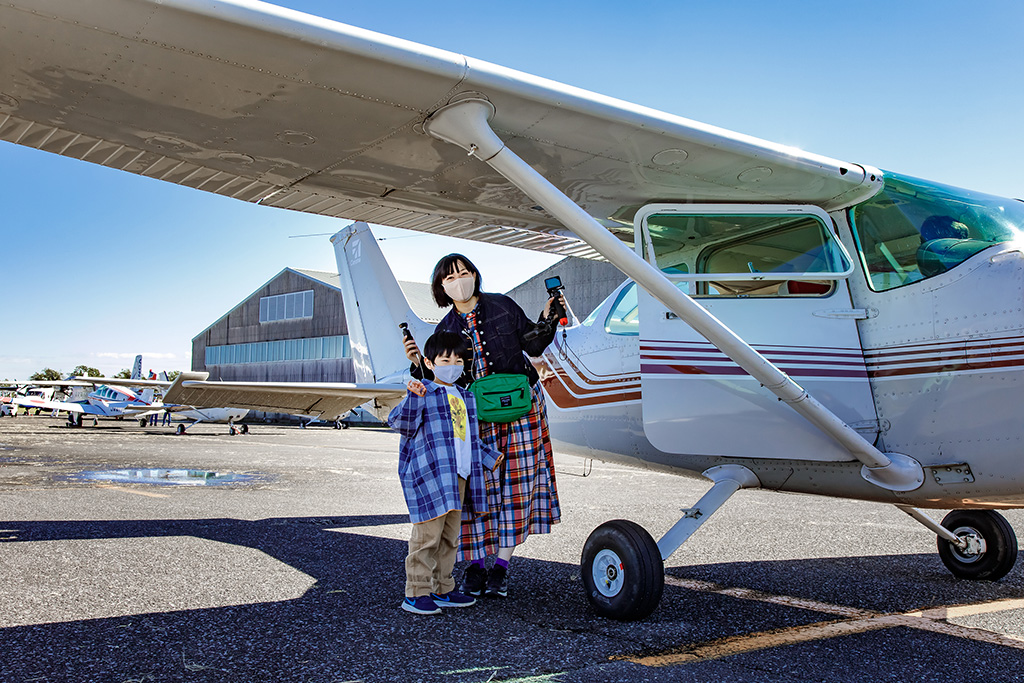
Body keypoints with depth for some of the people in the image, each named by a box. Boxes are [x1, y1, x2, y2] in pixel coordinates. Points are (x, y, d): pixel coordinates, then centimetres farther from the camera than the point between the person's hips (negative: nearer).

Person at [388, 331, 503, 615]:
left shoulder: (464, 397, 18)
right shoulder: (424, 394, -5)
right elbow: (400, 423, -18)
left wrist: (488, 455, 33)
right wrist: (413, 398, -32)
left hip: (459, 477, 8)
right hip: (429, 476, -8)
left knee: (450, 537, 15)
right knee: (427, 536, -6)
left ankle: (442, 590, 25)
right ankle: (416, 594, 4)